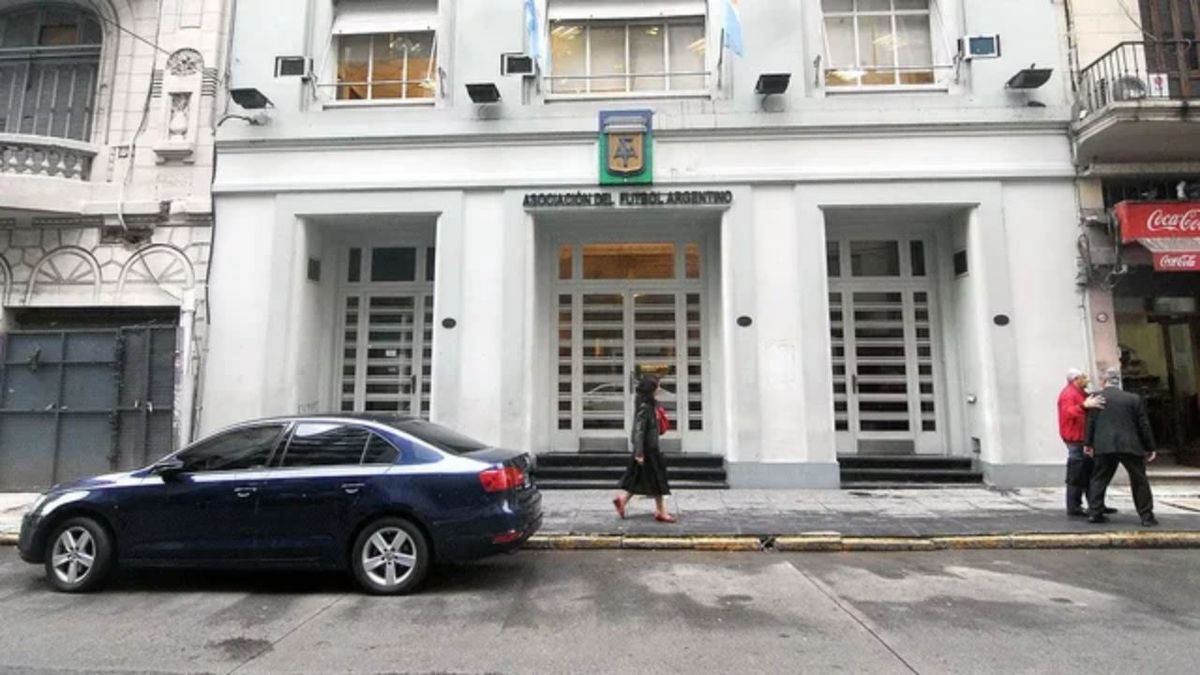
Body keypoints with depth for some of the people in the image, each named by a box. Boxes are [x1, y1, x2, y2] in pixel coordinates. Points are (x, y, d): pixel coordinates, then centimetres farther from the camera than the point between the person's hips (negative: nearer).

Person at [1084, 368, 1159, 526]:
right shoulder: (1134, 399, 4)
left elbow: (1091, 422, 1)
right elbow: (1143, 425, 6)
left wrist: (1088, 443, 9)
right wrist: (1149, 448, 12)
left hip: (1104, 447, -1)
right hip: (1130, 446, 1)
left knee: (1099, 479, 8)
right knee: (1139, 481, 12)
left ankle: (1094, 512, 3)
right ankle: (1147, 516, 14)